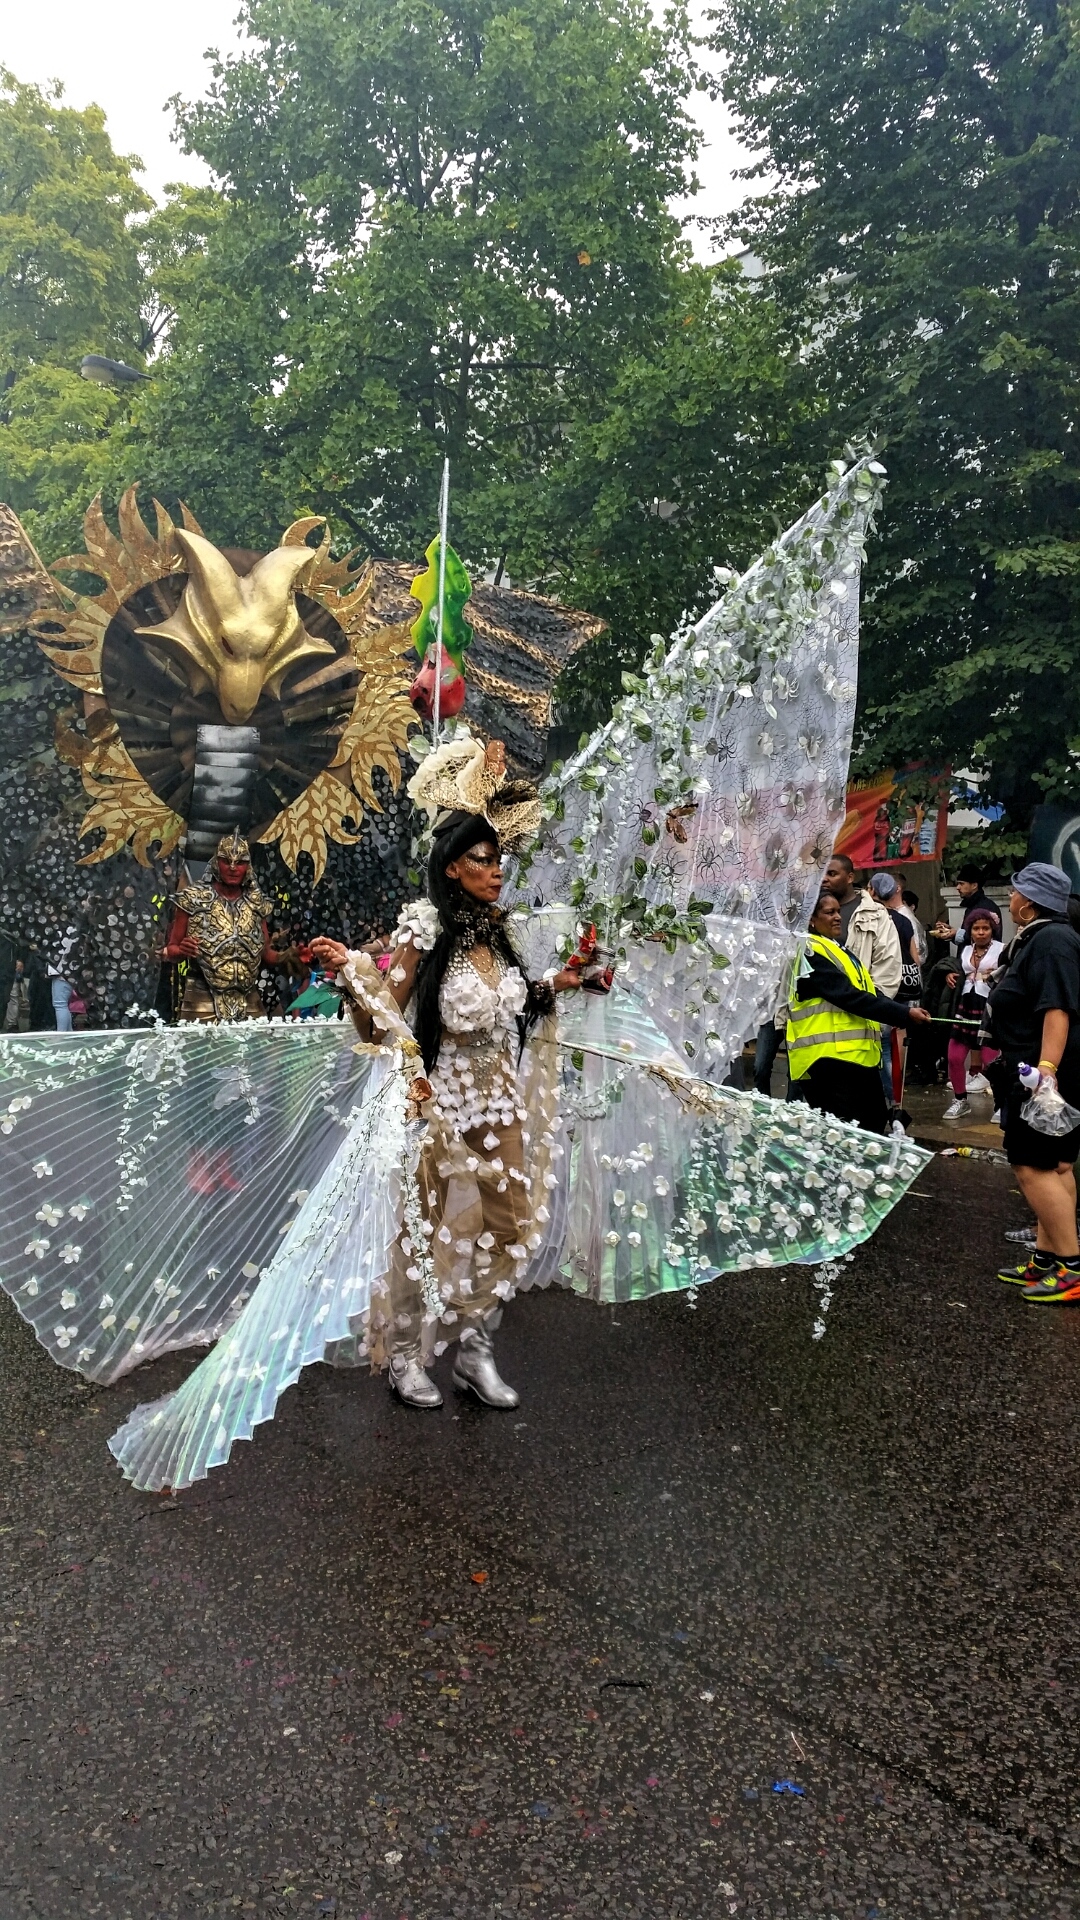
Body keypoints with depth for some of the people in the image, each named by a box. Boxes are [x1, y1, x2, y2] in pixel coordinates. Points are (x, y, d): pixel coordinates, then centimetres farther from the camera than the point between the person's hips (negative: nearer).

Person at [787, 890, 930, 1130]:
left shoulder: (838, 950, 21)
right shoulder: (811, 953, -11)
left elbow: (869, 992, 16)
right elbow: (850, 997, -19)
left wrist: (904, 1014, -1)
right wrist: (905, 1014, -18)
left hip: (860, 1054, 10)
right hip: (829, 1058, -10)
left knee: (874, 1124, 14)